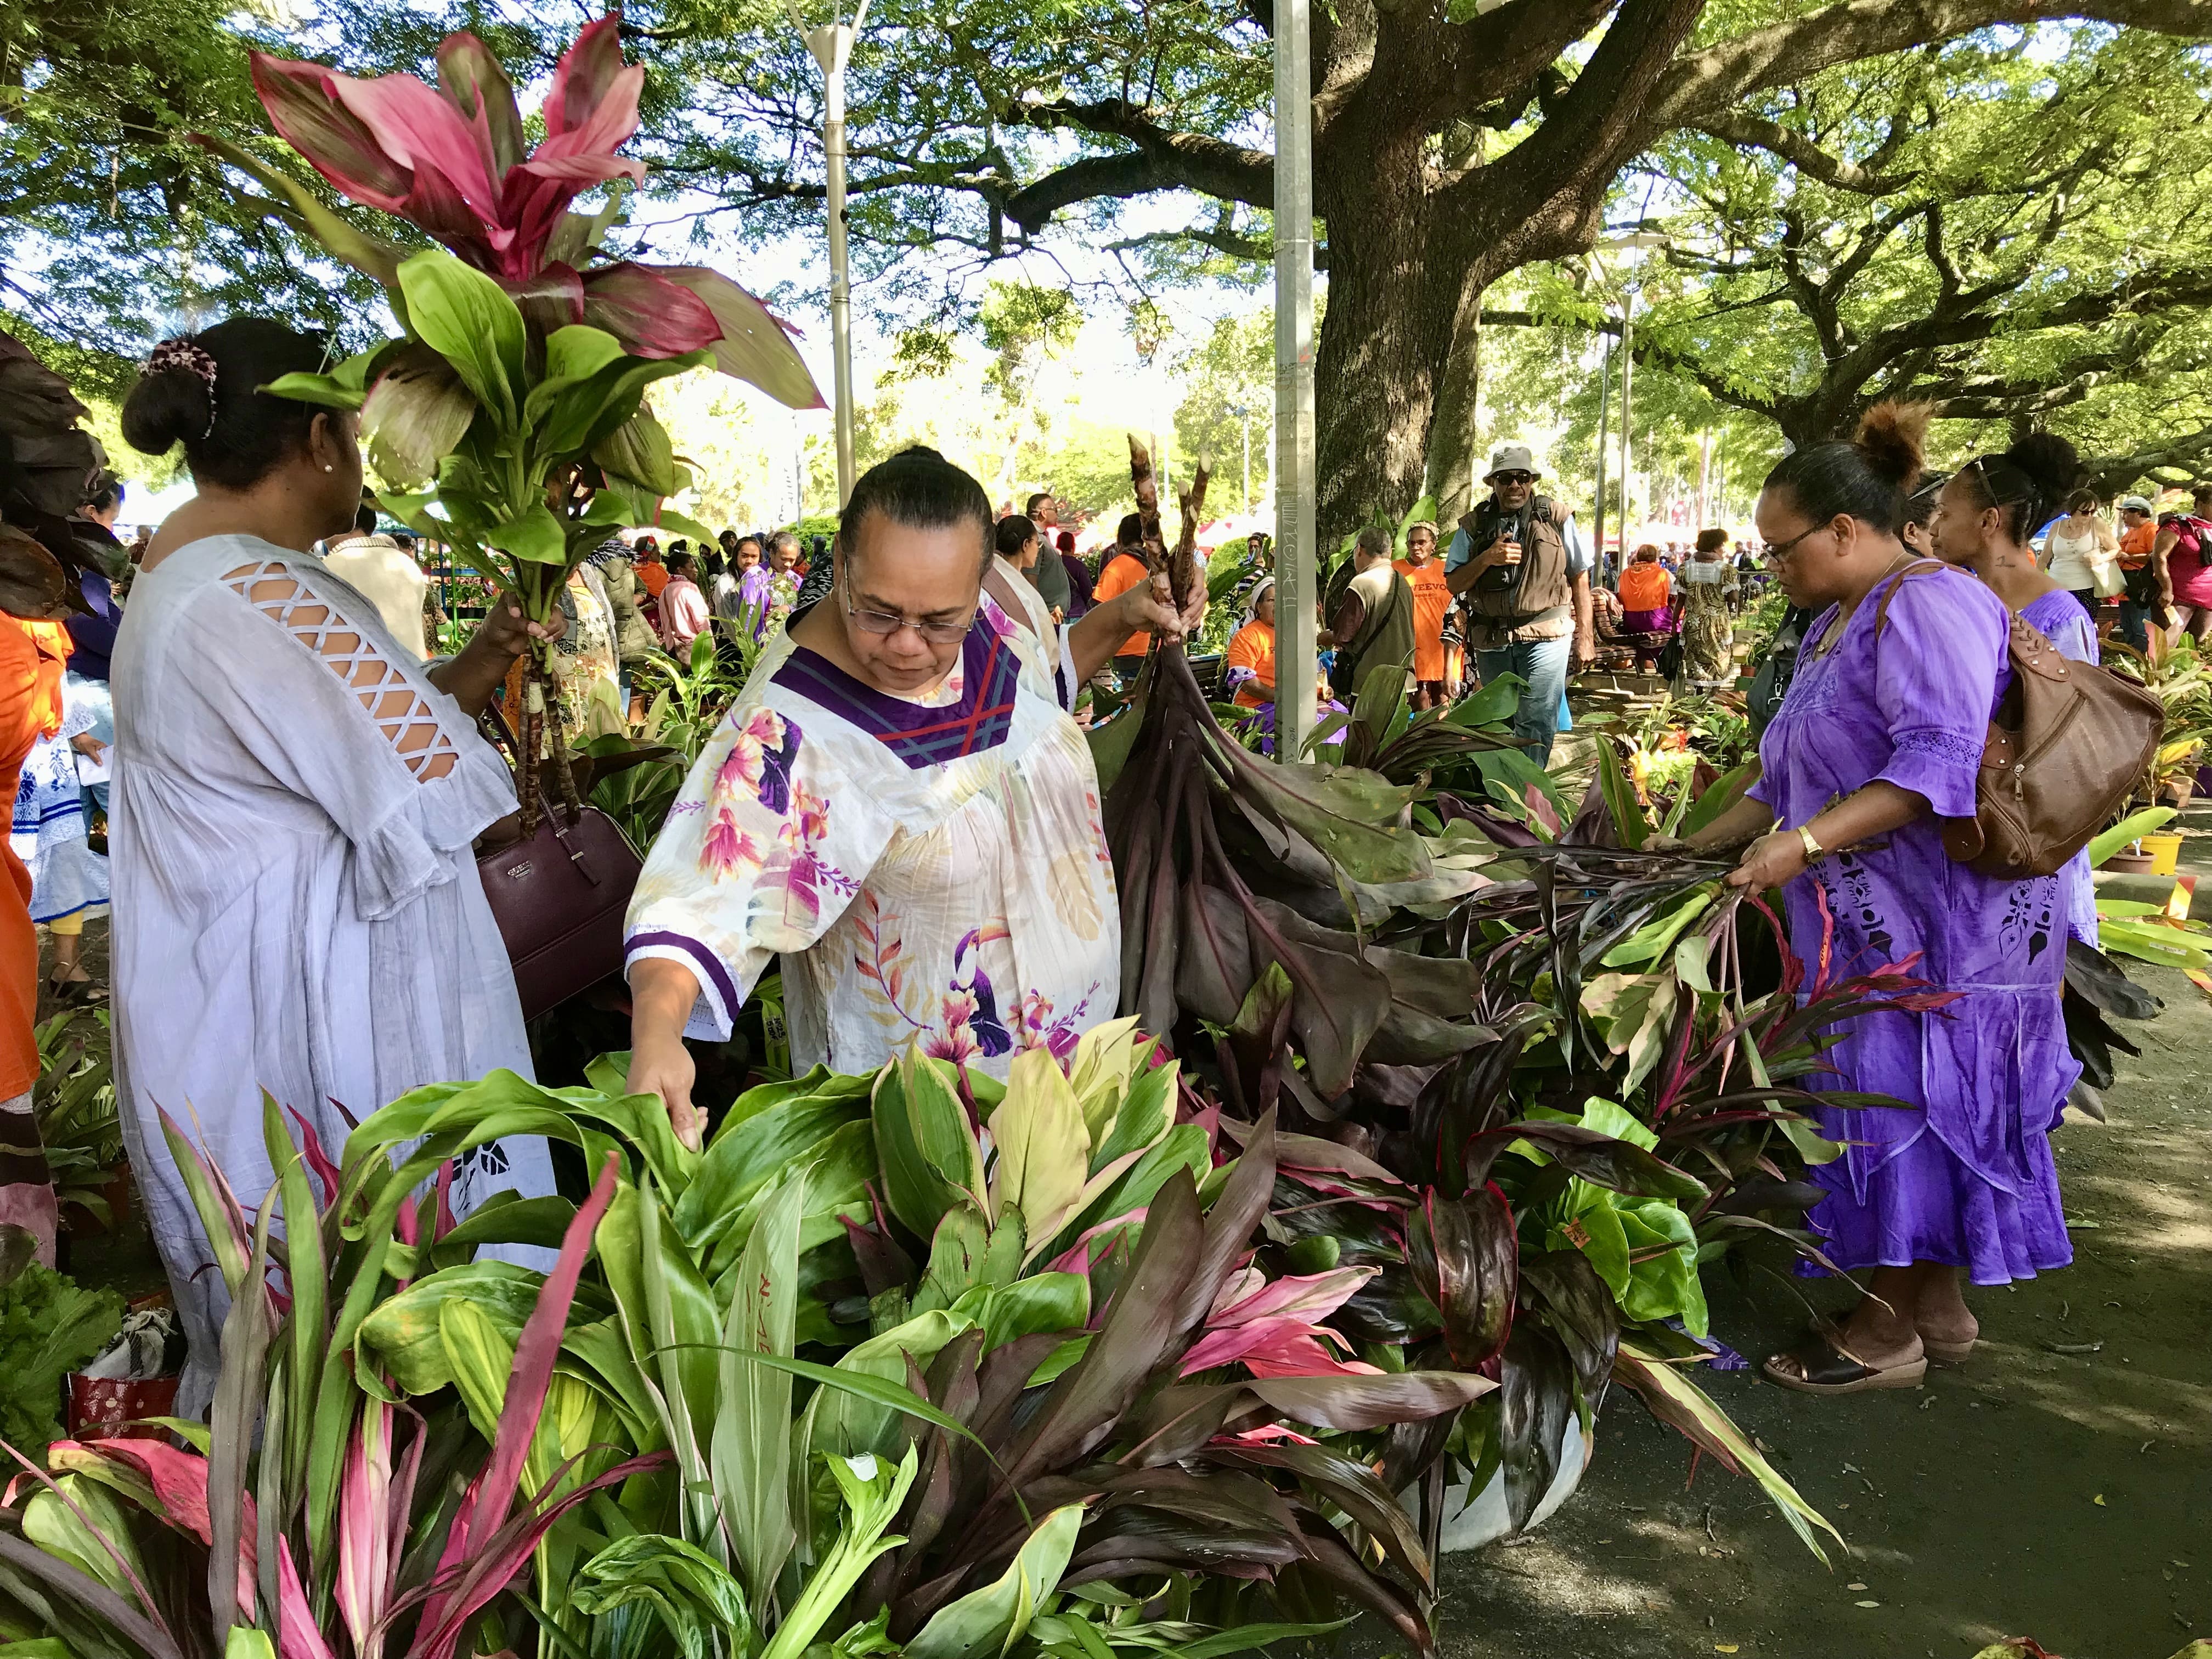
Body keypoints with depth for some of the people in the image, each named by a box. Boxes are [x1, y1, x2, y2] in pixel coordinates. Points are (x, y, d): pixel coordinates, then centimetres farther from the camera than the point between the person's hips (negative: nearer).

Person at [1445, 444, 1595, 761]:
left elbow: (1580, 579, 6)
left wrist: (1584, 637, 3)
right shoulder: (1474, 526, 7)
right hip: (1491, 639, 3)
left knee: (1536, 723, -10)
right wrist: (1487, 559, -14)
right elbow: (1454, 584, 4)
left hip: (1546, 637, -3)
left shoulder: (1556, 518, 4)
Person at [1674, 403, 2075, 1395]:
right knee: (1897, 1104, 14)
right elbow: (1796, 780, 23)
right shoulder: (1835, 626, 18)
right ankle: (1940, 1313, 26)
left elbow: (1940, 764, -26)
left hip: (1942, 922, -10)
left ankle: (1886, 1335, 9)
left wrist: (1805, 842, -30)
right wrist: (1697, 848, 17)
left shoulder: (1929, 606, -15)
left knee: (1911, 1105, -3)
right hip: (1872, 924, 10)